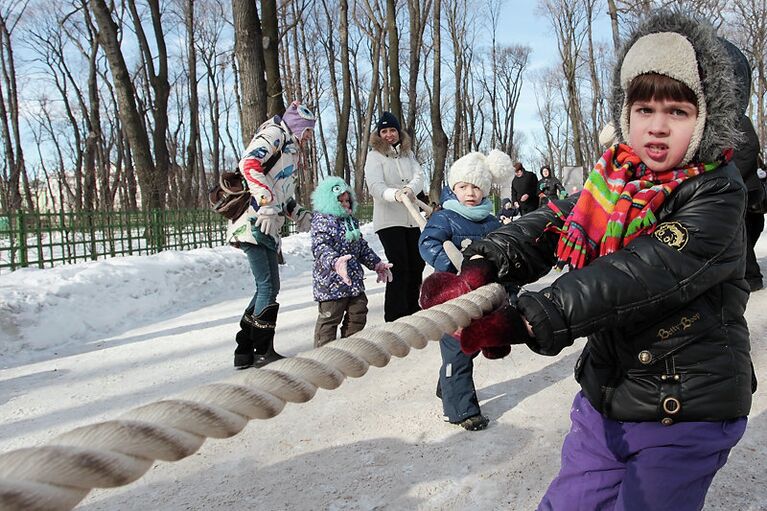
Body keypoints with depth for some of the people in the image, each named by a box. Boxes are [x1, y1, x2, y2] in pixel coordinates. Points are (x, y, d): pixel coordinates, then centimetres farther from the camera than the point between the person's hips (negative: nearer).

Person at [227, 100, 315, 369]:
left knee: (269, 287, 9)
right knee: (268, 286, -10)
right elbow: (249, 164, -18)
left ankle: (245, 351, 17)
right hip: (253, 223, -10)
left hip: (268, 227, 10)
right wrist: (267, 204, -23)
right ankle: (263, 352, -3)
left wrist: (301, 215, 15)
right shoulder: (274, 133, 0)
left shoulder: (291, 150, 29)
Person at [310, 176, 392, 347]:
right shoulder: (322, 220, -11)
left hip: (354, 279, 8)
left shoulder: (351, 221, 15)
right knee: (329, 318, -3)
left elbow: (362, 247, 23)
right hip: (331, 281, -8)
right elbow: (320, 246, -26)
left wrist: (376, 263, 16)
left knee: (357, 314, 15)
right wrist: (334, 261, -44)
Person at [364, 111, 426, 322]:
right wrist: (395, 194, -36)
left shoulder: (408, 154, 13)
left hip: (412, 218, 6)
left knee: (416, 264, 13)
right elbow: (375, 186, -16)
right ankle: (395, 318, -2)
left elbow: (419, 176, -2)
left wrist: (410, 189, -25)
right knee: (399, 267, -10)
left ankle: (413, 310, 31)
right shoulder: (374, 156, -2)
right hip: (388, 219, -5)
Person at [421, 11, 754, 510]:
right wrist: (484, 264, -32)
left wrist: (525, 320, -40)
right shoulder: (614, 179, 0)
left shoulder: (716, 192, -17)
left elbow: (644, 273, -31)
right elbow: (549, 225, -10)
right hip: (606, 394, 6)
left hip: (685, 412, -5)